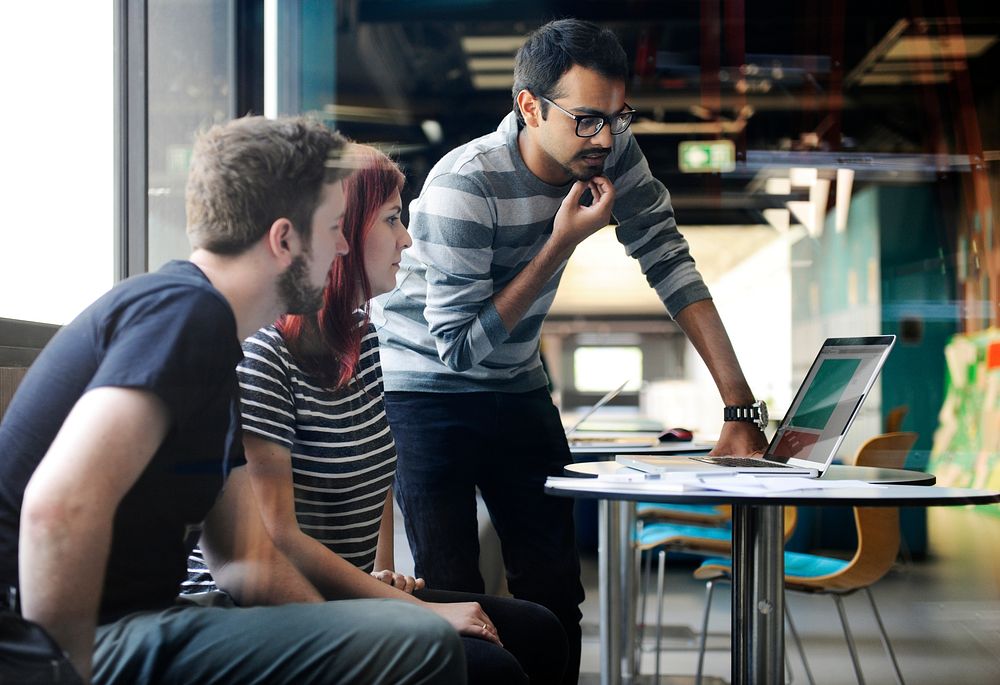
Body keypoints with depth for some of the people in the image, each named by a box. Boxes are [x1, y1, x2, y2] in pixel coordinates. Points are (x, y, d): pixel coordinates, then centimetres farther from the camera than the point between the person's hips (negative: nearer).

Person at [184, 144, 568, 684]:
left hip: (345, 594, 9)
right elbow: (276, 539, -21)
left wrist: (383, 571, 11)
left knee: (537, 632, -2)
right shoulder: (261, 356, -18)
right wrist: (421, 611, -19)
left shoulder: (362, 337, 10)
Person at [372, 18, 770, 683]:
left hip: (517, 387, 6)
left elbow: (671, 265, -13)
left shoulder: (612, 153, -11)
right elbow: (458, 345, -25)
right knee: (453, 598, -13)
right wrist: (562, 243, -27)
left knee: (555, 590, 3)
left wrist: (741, 403, -20)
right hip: (425, 394, -6)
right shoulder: (463, 187, -28)